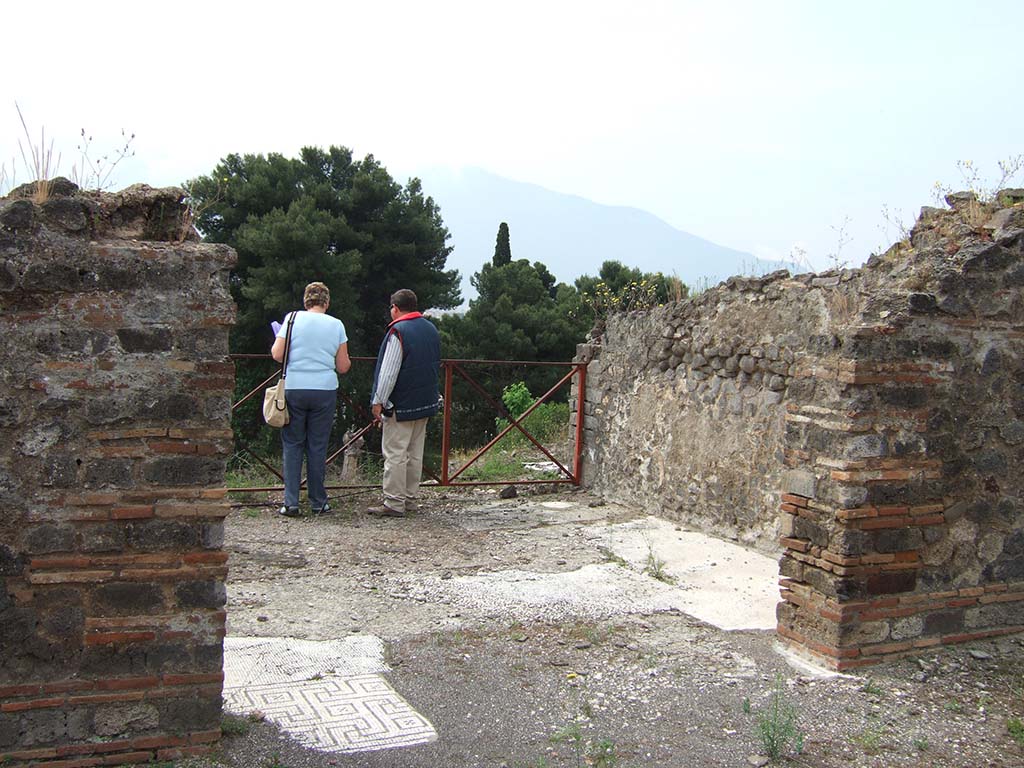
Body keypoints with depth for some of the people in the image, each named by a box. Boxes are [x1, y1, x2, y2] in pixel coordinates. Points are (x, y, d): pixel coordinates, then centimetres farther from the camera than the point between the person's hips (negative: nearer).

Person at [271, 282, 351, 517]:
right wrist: (347, 359, 27)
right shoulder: (336, 325, 4)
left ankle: (291, 503, 2)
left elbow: (277, 355, -3)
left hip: (294, 389, 0)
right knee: (318, 447, 8)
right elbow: (343, 367, 5)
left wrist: (276, 342, 18)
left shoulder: (292, 319, 1)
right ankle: (318, 502, 13)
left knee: (292, 445, 6)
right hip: (325, 391, 1)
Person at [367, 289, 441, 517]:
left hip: (401, 405, -8)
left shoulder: (398, 331, -14)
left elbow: (389, 372, -17)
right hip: (426, 403, 8)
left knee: (395, 454, -4)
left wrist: (378, 401, -12)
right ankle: (411, 501, 19)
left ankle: (394, 504, -4)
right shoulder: (431, 329, 12)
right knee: (415, 454, 13)